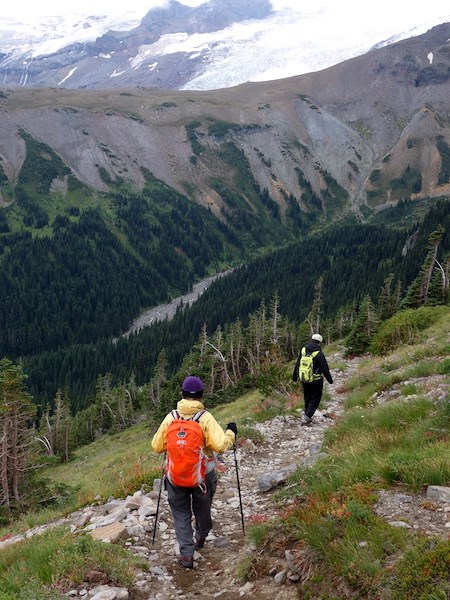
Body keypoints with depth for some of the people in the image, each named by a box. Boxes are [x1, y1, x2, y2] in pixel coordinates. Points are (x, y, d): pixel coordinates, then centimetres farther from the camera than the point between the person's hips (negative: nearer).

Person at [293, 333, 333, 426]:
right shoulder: (319, 354, -17)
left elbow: (297, 365, 8)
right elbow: (325, 369, -12)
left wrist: (295, 376, 18)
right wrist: (330, 379, 1)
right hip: (316, 381, -5)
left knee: (307, 398, 20)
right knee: (315, 399, 4)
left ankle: (307, 417, 29)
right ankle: (306, 418, -6)